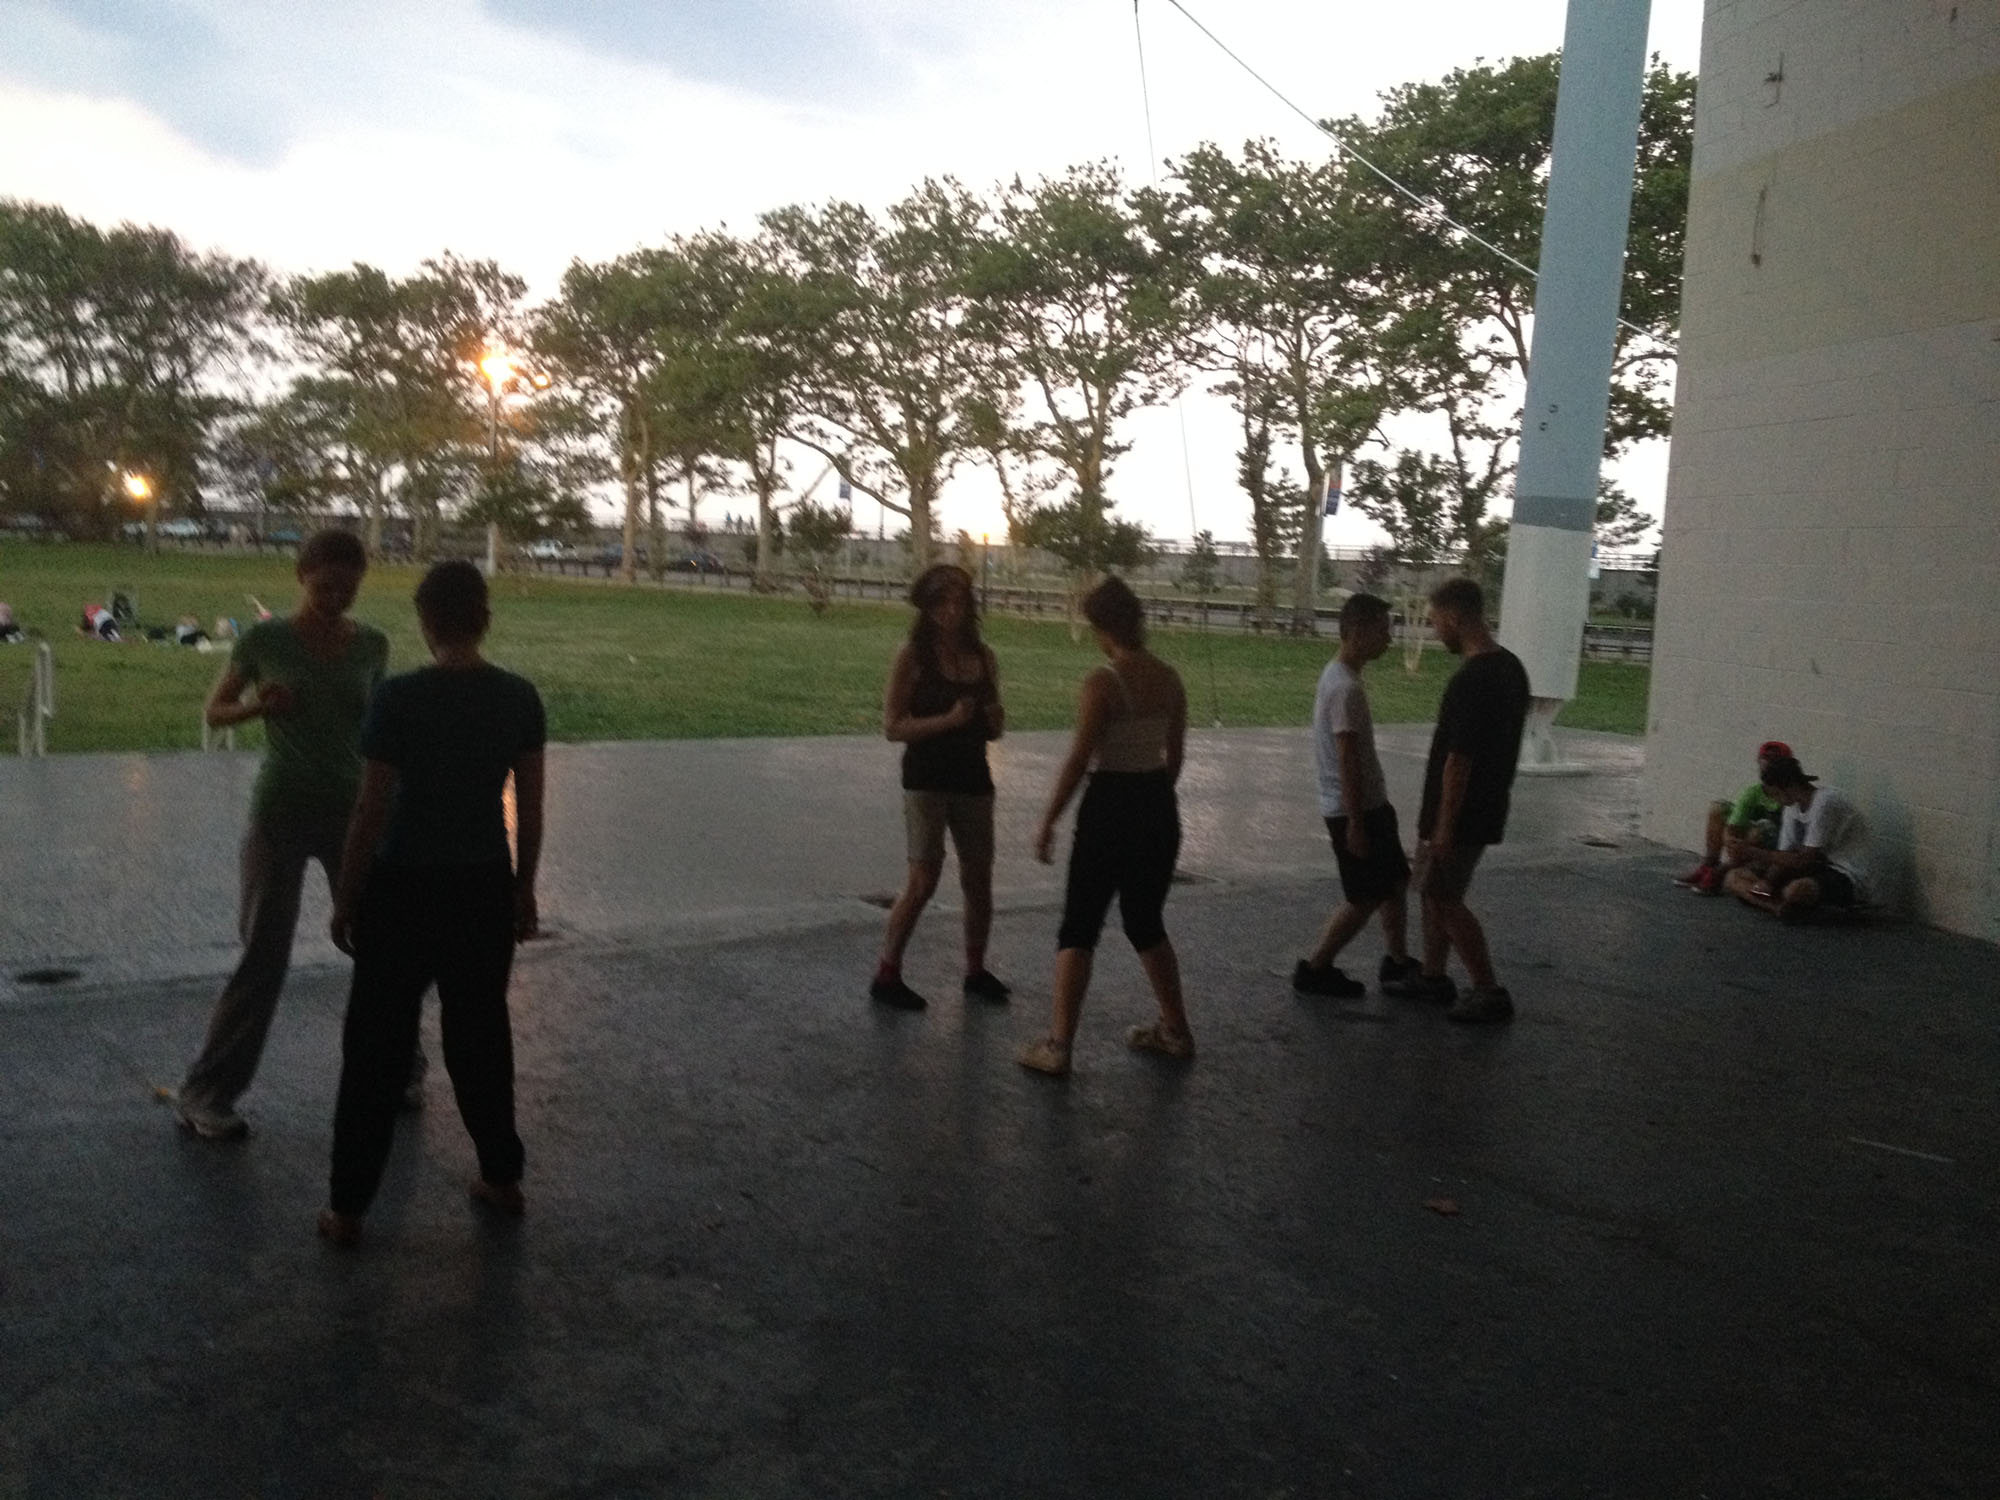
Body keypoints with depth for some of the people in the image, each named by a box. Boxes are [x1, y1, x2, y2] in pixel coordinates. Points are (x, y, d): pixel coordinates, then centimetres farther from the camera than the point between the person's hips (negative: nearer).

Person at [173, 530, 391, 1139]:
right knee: (264, 956, -2)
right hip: (282, 808, -3)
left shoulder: (371, 645, 2)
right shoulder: (264, 641, -6)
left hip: (353, 808, 3)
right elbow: (214, 712, 4)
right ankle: (205, 1092, 11)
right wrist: (256, 706, -15)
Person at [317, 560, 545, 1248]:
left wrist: (345, 898, -1)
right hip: (486, 886, 4)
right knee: (481, 1030, 19)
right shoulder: (520, 698, -4)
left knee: (377, 1044, 7)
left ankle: (347, 1208, 14)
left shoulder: (399, 699, -15)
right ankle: (501, 1178, 31)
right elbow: (530, 807, 2)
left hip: (403, 887, -3)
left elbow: (372, 809, -12)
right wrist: (524, 886, 14)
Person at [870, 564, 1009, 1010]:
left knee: (979, 879, 10)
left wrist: (995, 718, -5)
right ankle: (886, 975, 5)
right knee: (923, 880, -8)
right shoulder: (914, 657, -7)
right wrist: (948, 719, -22)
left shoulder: (982, 657, 8)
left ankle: (976, 971, 26)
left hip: (973, 779, 5)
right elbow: (892, 726, -12)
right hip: (927, 779, -5)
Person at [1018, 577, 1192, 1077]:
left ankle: (1058, 1046, 2)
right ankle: (1176, 1031, 29)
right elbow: (1175, 755, 12)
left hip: (1109, 809, -6)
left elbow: (1078, 762, -16)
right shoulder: (1170, 679, 3)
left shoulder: (1102, 683, -16)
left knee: (1079, 928, 2)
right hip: (1160, 809, 6)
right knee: (1146, 923, 22)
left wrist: (1047, 823, -7)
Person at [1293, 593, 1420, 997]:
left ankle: (1398, 961, 30)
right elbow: (1348, 759, -24)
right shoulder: (1347, 688, -23)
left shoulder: (1338, 675, 9)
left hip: (1370, 804, 10)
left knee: (1394, 882, 18)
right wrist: (1356, 824, -23)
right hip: (1354, 810, -10)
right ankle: (1314, 970, 9)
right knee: (1366, 899, 0)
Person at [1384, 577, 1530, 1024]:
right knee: (1432, 890, 18)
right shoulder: (1510, 666, 6)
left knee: (1444, 898, 1)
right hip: (1488, 805, 9)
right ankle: (1433, 977, 29)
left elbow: (1459, 761, -24)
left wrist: (1444, 828, -18)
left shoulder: (1470, 681, -25)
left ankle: (1490, 992, 6)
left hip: (1461, 813, -9)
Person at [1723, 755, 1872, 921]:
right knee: (1734, 878, -1)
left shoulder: (1825, 802, -18)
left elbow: (1804, 860, -20)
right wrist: (1767, 882, -16)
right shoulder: (1793, 806, 9)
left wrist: (1756, 853, -16)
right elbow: (1784, 856, 4)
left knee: (1797, 890, -43)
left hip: (1847, 879, -9)